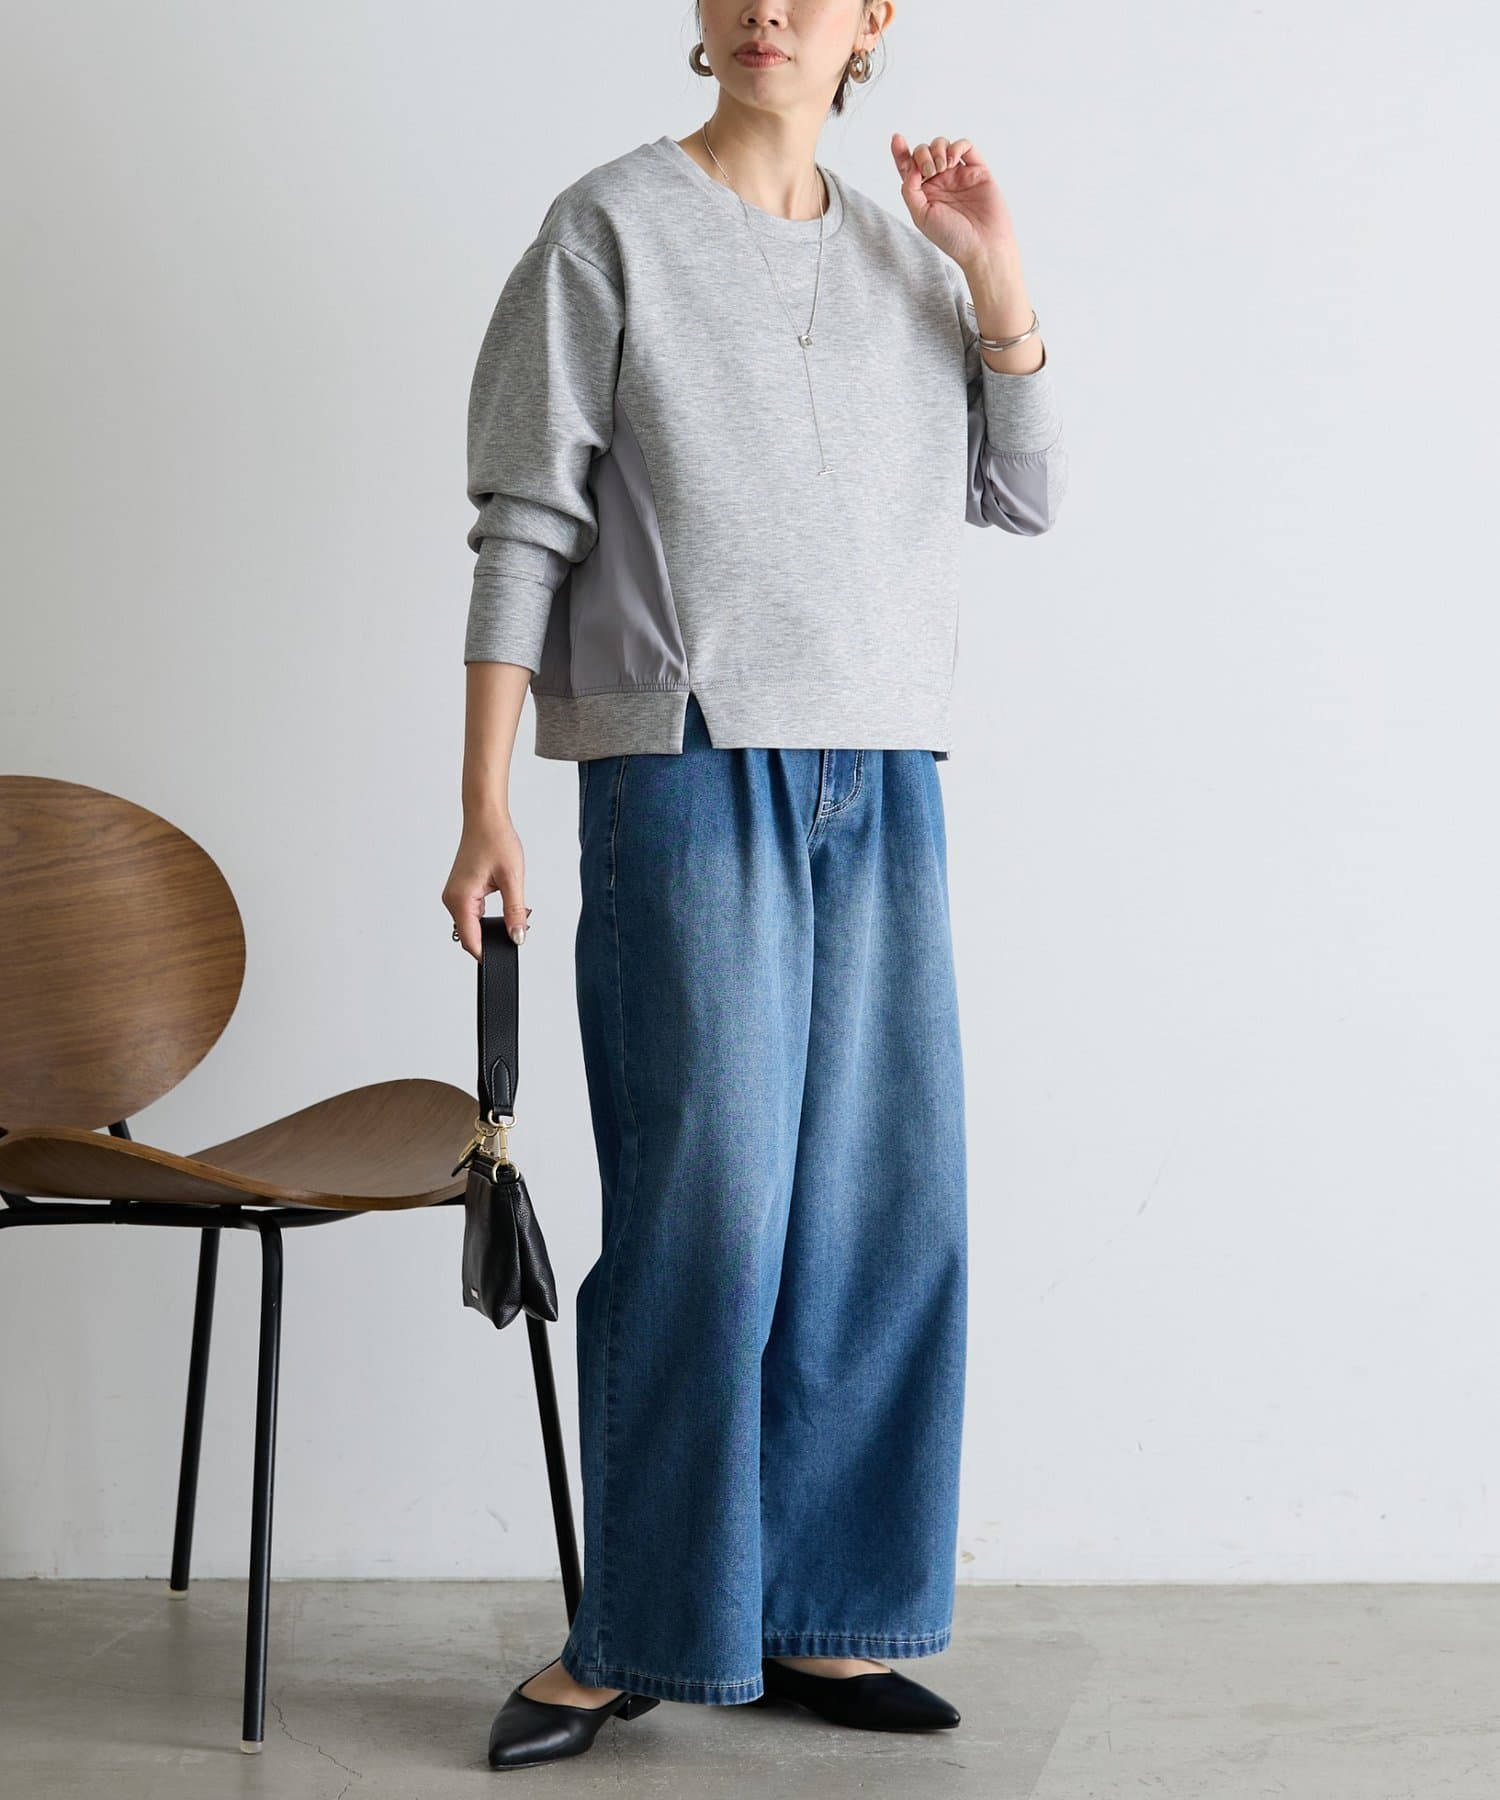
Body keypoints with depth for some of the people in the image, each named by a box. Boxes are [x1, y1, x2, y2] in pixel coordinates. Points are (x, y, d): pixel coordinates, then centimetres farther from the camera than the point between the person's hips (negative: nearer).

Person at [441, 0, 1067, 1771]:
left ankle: (816, 1619, 18)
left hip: (883, 786, 5)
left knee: (885, 1202, 5)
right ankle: (634, 1637, 9)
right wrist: (486, 804, -8)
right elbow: (526, 532, -3)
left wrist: (994, 269, 3)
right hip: (690, 774, -5)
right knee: (704, 1208, -6)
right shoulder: (611, 228, 1)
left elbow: (1026, 492, 13)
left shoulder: (900, 252, 15)